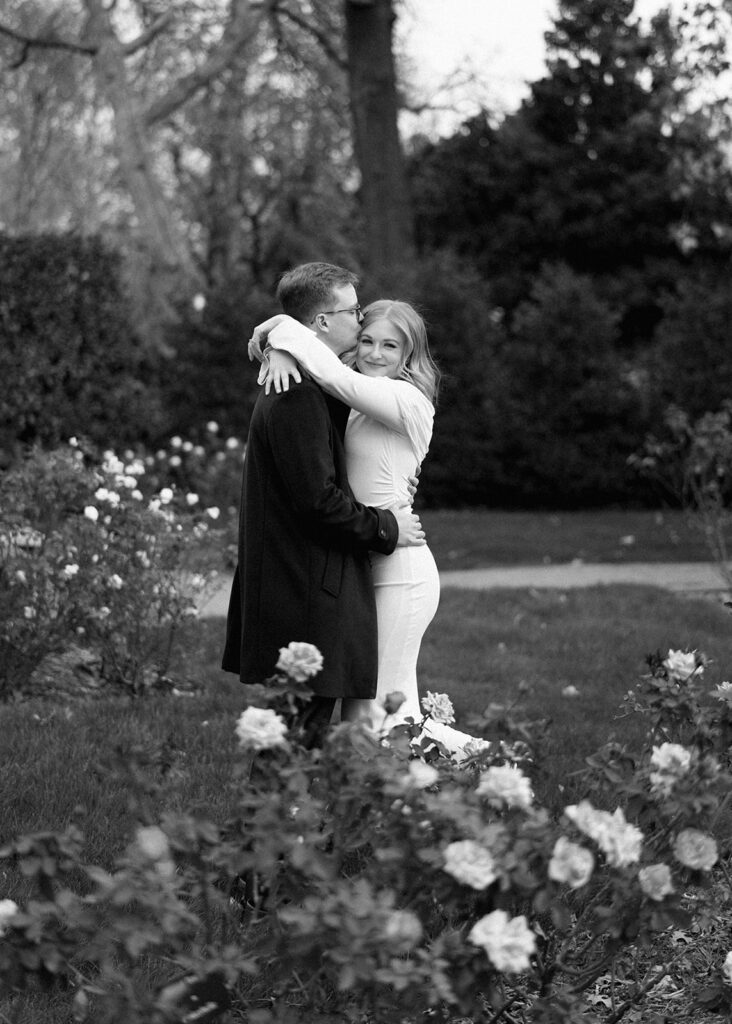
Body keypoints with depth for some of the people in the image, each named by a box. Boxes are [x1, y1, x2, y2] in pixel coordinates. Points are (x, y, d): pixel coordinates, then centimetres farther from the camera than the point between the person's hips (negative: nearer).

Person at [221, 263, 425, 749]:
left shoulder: (299, 386, 16)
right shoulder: (299, 396, -19)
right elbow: (317, 499, -22)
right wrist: (385, 528, -9)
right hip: (307, 595, -11)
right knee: (303, 732, -6)